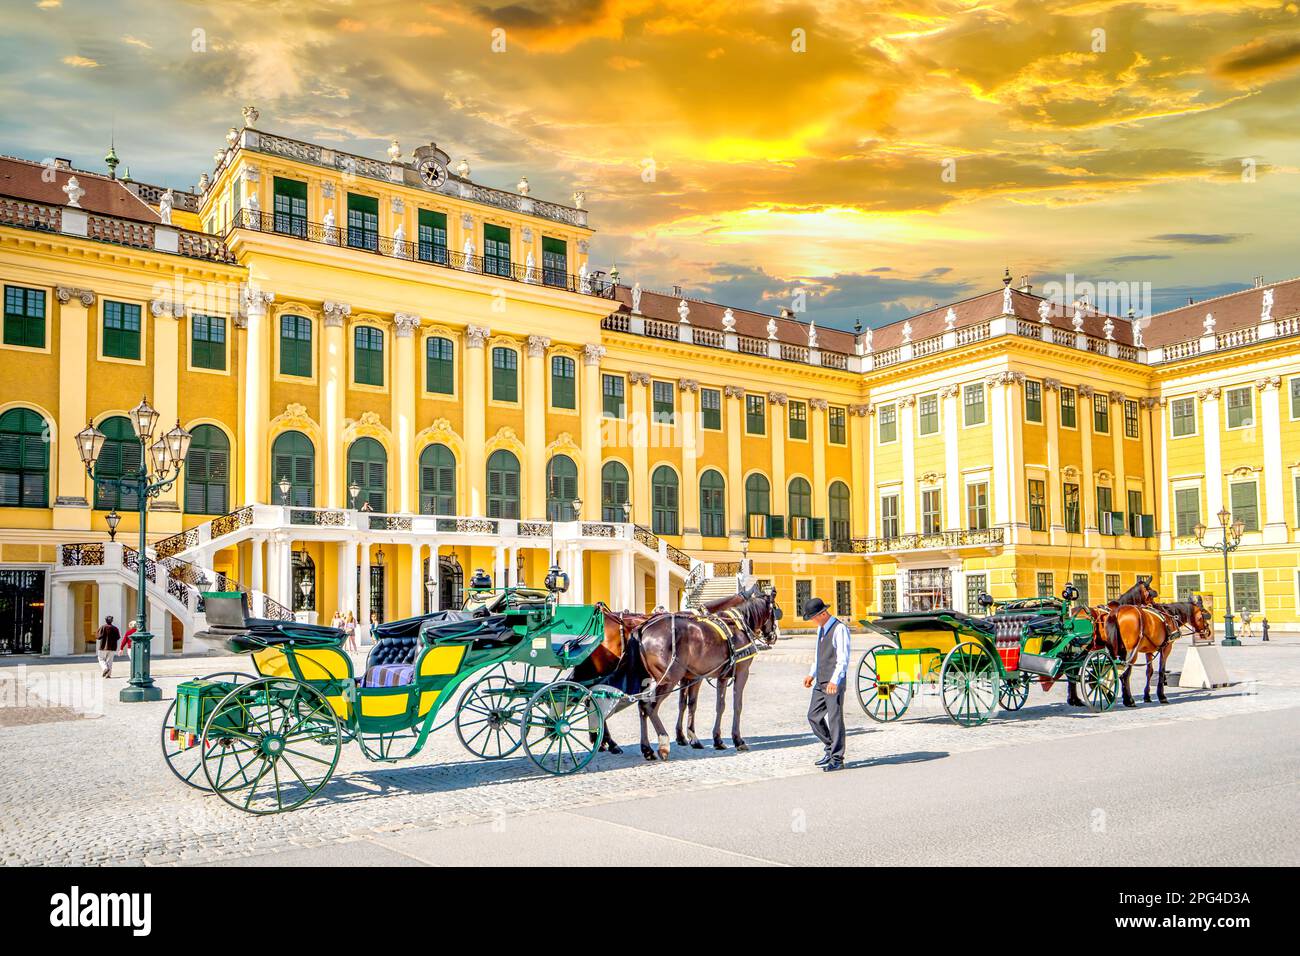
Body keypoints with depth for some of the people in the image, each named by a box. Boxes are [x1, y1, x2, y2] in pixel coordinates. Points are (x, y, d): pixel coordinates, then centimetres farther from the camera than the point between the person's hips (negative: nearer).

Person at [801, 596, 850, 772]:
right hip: (820, 682, 9)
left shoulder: (839, 629, -14)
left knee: (835, 718, -2)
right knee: (813, 716, 9)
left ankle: (837, 759, 8)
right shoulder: (820, 629, 13)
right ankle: (830, 749, 24)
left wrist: (834, 681, -29)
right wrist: (812, 674, 13)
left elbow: (843, 658, -21)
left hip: (834, 684, -9)